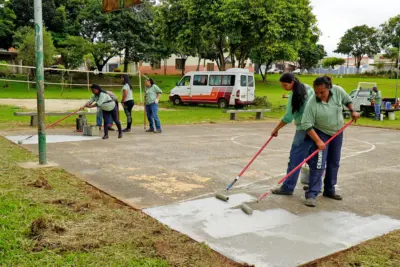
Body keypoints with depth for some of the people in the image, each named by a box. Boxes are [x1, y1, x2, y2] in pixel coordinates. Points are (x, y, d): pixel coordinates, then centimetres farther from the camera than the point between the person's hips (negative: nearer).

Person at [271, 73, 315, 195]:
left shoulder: (294, 95, -16)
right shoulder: (307, 88, 9)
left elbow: (288, 117, -15)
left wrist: (276, 129, -5)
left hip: (304, 129, -9)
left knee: (295, 158, -4)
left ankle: (288, 187, 1)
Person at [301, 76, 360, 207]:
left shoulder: (338, 91, -17)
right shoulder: (312, 103, -29)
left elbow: (347, 100, 6)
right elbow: (306, 124, -28)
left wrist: (352, 111, -6)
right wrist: (318, 141, -31)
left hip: (337, 132, 5)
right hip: (321, 133, -5)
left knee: (334, 163, 12)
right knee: (318, 164, -14)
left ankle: (329, 190, 26)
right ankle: (311, 194, -9)